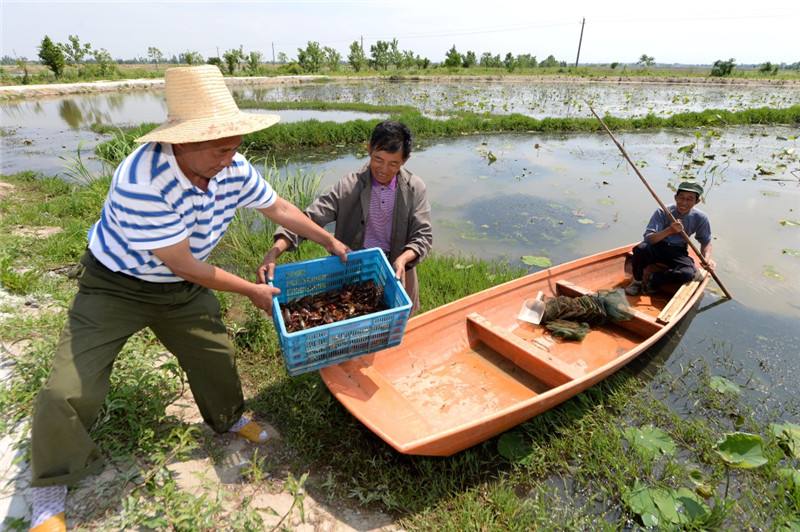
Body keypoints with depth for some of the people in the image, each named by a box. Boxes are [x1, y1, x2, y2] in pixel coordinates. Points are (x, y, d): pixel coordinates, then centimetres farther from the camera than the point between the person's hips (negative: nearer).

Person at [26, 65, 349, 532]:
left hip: (184, 287, 6)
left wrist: (330, 241, 8)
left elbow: (279, 208, 1)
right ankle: (51, 493, 20)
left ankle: (229, 419, 43)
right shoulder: (141, 182, -36)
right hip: (117, 286, -5)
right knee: (69, 391, -8)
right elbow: (187, 266, -28)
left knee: (216, 355, 12)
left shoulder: (234, 170, -17)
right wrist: (253, 291, -17)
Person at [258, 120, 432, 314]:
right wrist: (273, 253, -31)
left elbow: (423, 235, -8)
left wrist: (403, 259, -30)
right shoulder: (348, 186, -12)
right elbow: (310, 218, -17)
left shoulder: (415, 189, -7)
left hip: (397, 270, 1)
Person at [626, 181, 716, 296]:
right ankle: (637, 281, -10)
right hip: (657, 247, -1)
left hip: (678, 252, 2)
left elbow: (706, 242, 8)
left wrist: (707, 258, -13)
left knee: (689, 273, -32)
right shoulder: (662, 212, -15)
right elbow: (648, 238, -24)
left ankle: (653, 280, -7)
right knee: (640, 248, -38)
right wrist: (669, 231, -40)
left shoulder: (700, 218, -7)